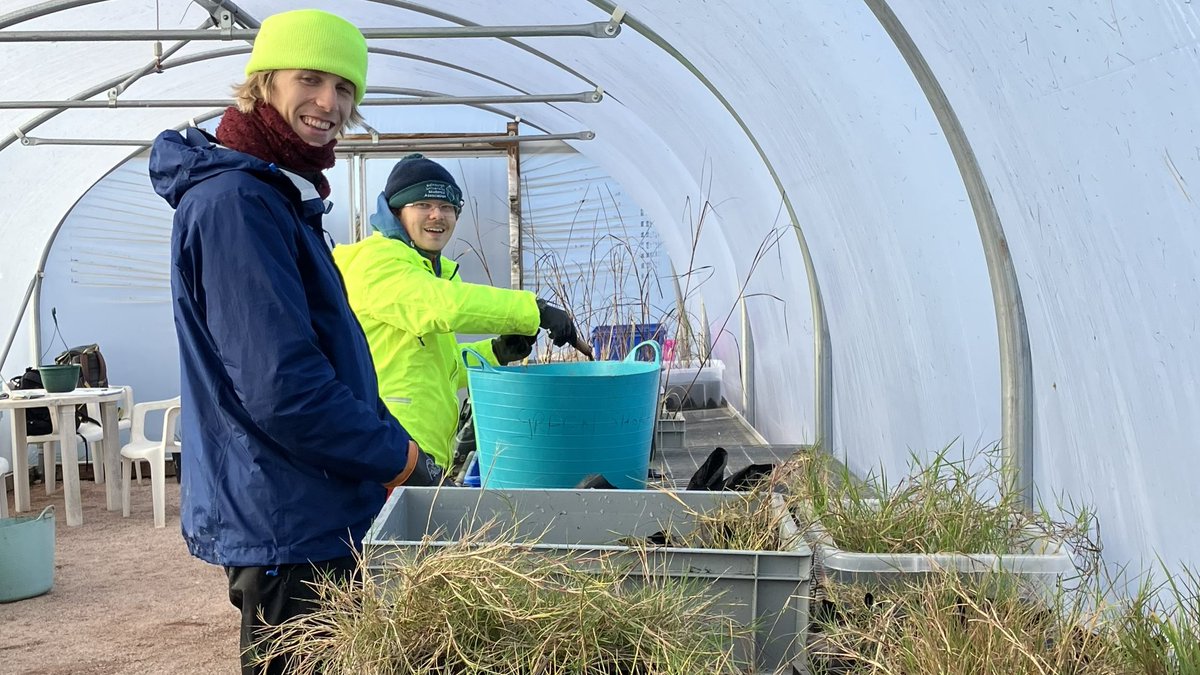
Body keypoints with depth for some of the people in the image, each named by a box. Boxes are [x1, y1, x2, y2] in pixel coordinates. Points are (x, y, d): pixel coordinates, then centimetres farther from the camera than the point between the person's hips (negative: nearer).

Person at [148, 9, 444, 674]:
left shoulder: (283, 197, 14)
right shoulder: (235, 202, -19)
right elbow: (282, 389, -25)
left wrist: (393, 443, 11)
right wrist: (401, 460, -14)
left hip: (319, 516, 10)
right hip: (288, 527, -10)